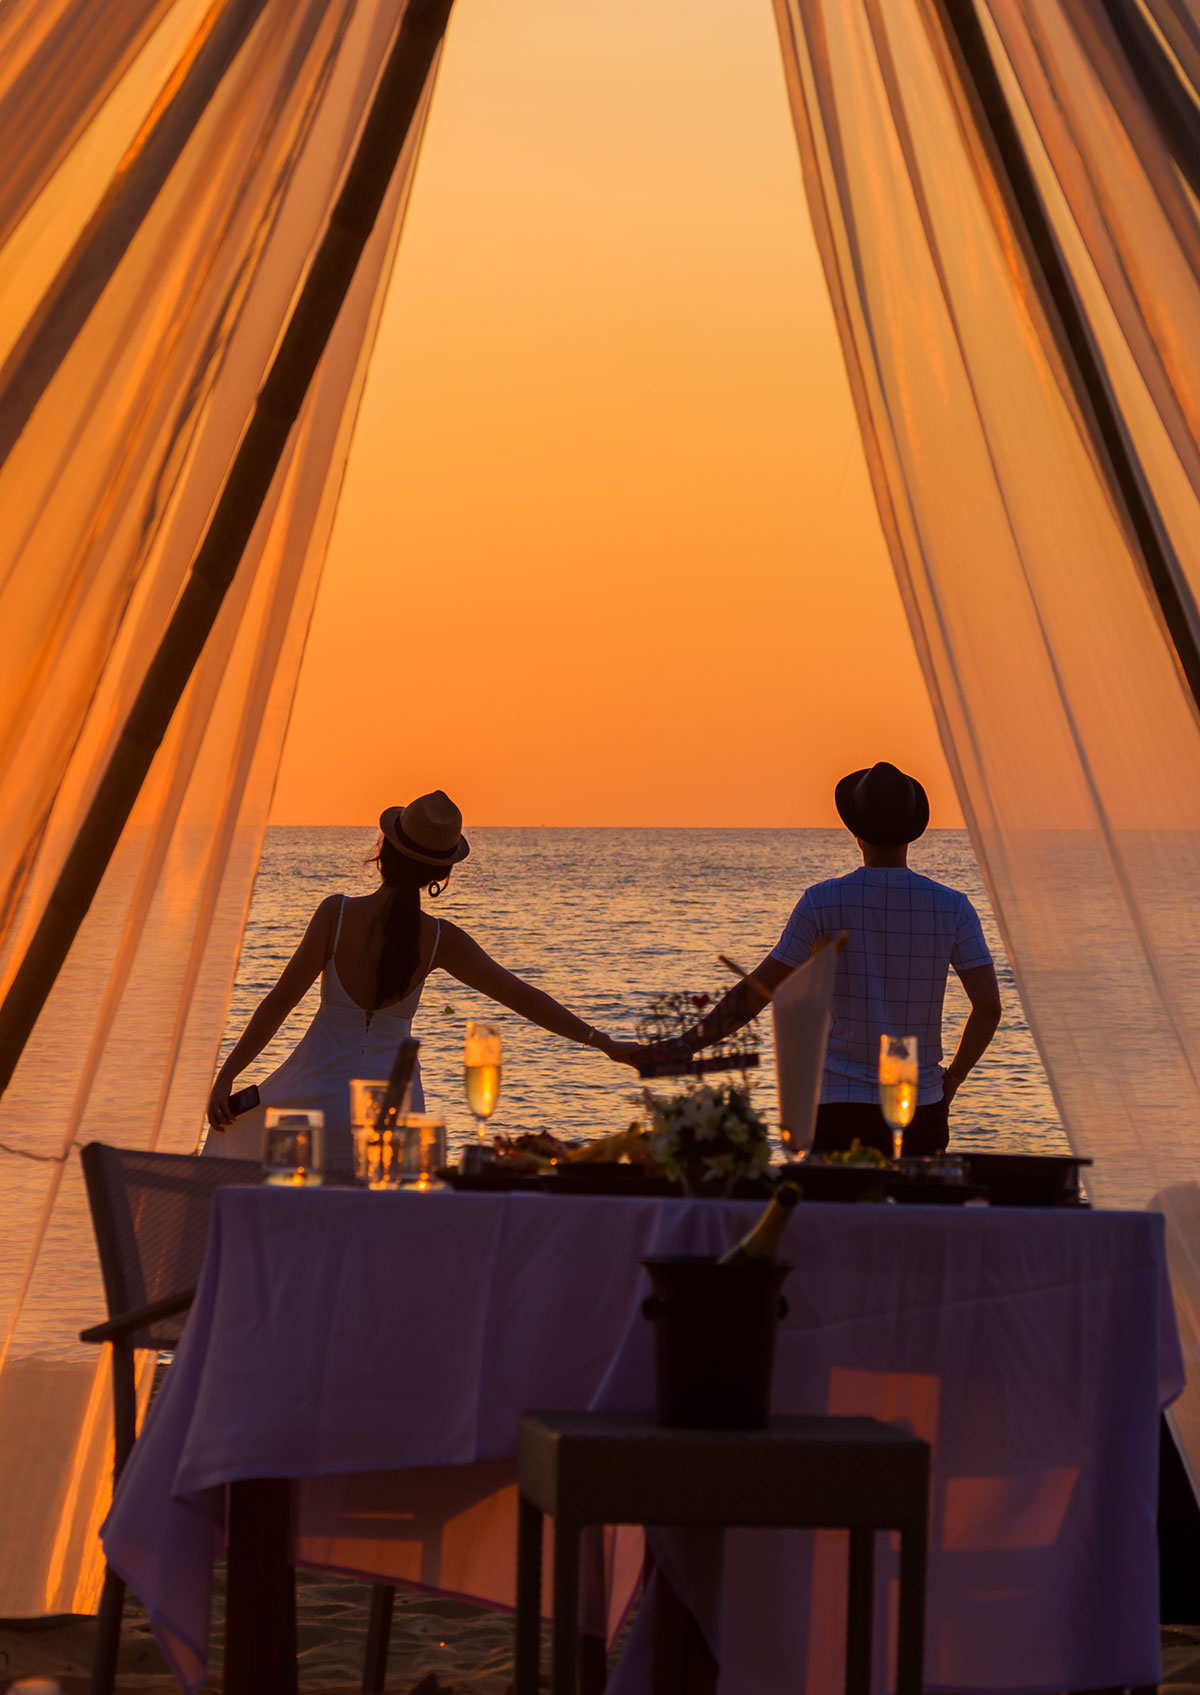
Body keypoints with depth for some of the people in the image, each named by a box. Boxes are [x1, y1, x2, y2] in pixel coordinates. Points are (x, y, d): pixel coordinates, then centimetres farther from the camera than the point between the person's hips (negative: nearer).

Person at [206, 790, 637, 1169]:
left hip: (322, 1088, -2)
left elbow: (280, 1001, -8)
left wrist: (225, 1077, -2)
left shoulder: (338, 913, -9)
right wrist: (603, 1042, 6)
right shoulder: (440, 939, -4)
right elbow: (524, 998, -1)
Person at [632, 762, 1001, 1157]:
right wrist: (950, 1082, 9)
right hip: (920, 1109, 2)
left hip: (842, 1105, -2)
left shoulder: (823, 902, -6)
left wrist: (681, 1048, 0)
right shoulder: (951, 907, -1)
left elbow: (755, 993, -7)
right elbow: (989, 1006, -5)